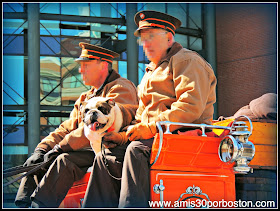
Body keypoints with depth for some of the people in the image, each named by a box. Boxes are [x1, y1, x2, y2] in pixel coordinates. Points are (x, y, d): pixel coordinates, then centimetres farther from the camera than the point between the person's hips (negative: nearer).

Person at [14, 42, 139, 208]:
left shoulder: (121, 88, -6)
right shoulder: (85, 98, 25)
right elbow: (67, 128, 18)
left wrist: (62, 146, -21)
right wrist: (42, 149, 0)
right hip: (86, 149, 9)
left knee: (65, 161, -32)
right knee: (36, 162, -3)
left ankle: (38, 204, -34)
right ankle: (23, 205, -16)